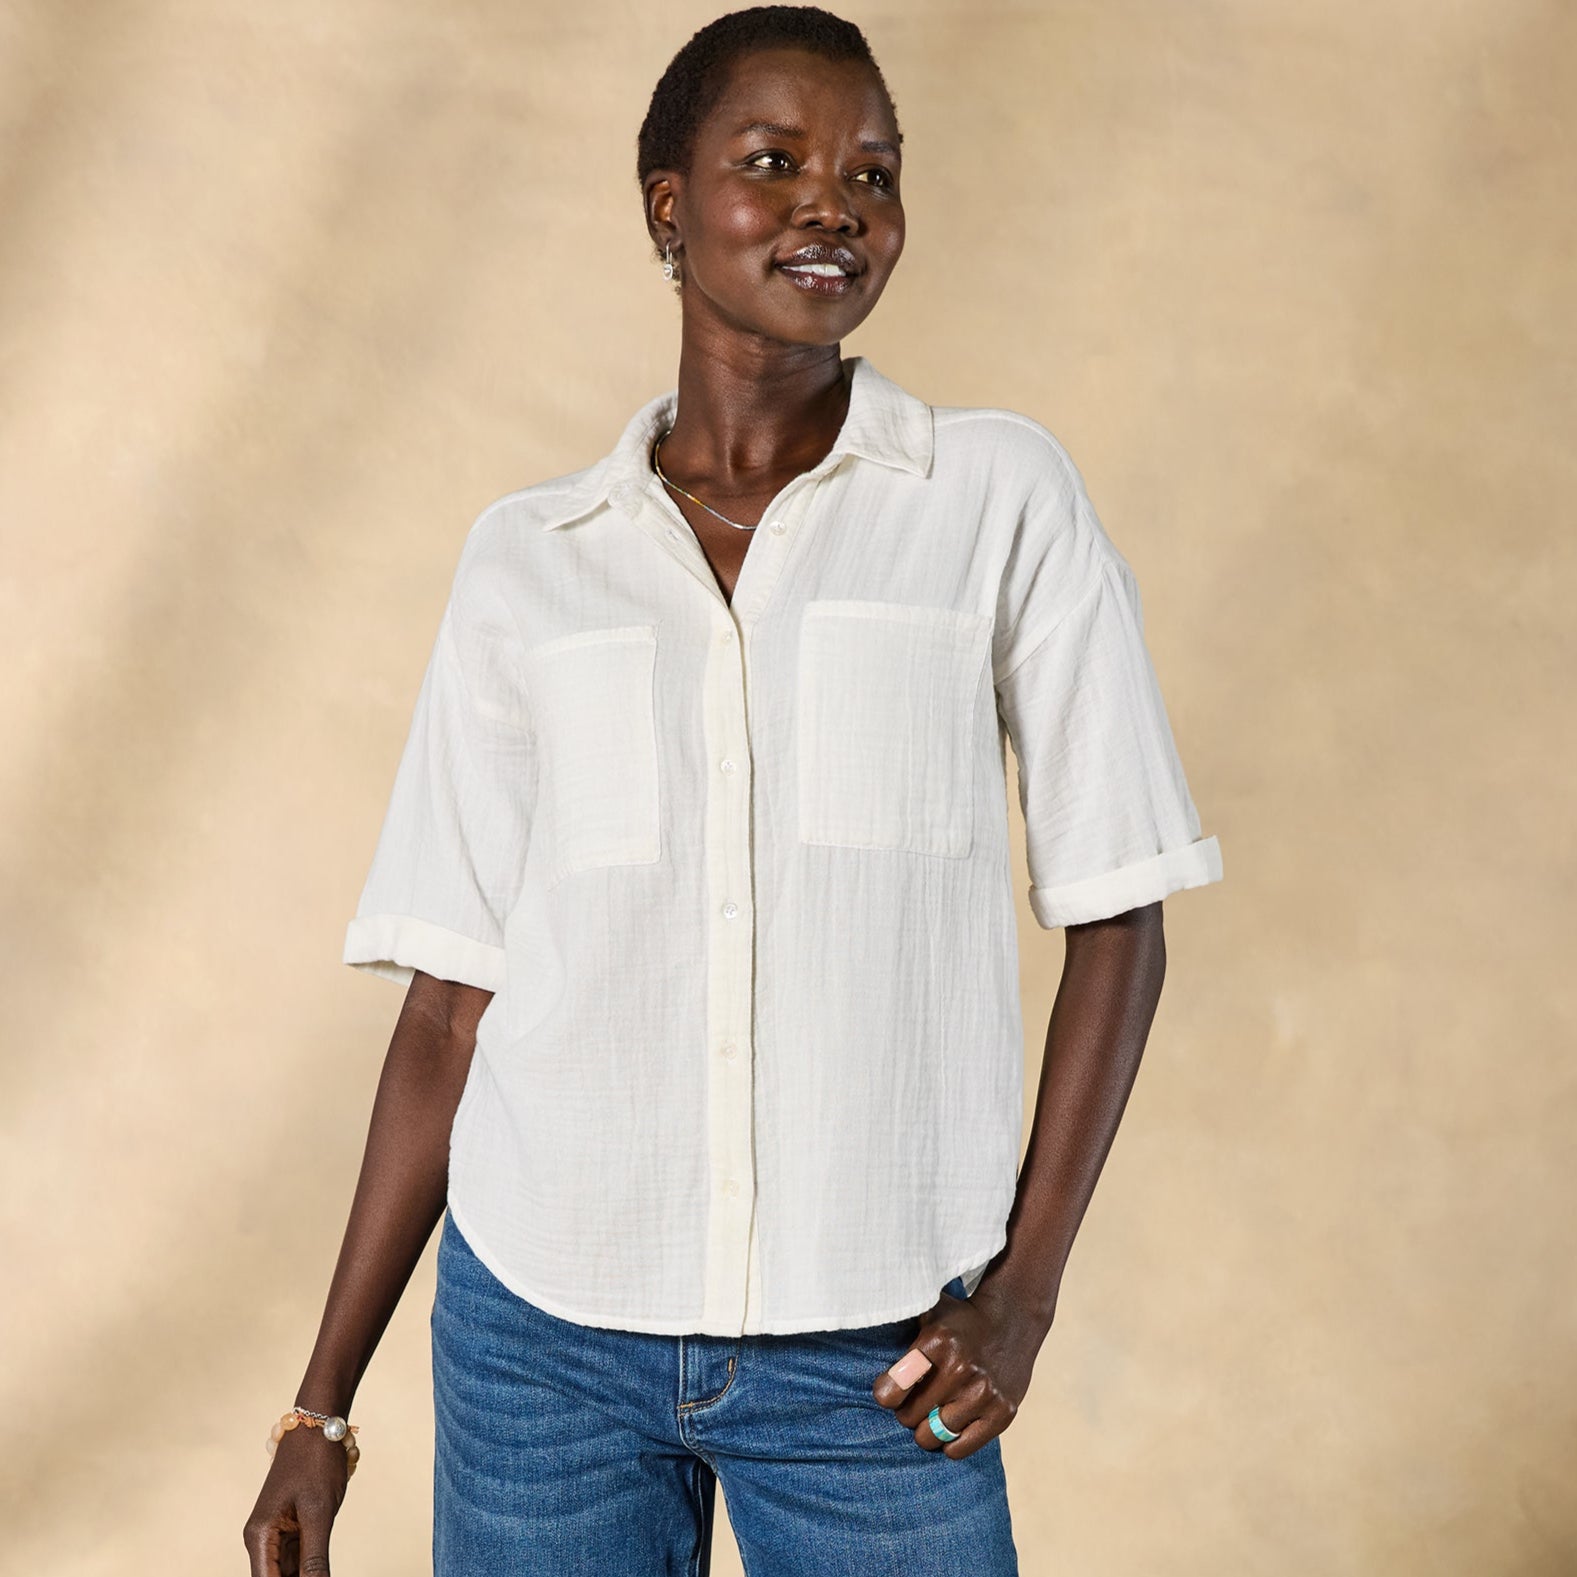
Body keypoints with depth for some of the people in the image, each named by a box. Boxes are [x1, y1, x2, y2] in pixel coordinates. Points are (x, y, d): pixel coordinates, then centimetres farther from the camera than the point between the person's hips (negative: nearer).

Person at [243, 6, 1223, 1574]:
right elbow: (453, 1003, 6)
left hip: (873, 1361, -1)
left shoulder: (1000, 497, -1)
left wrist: (1023, 1286, -6)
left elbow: (1114, 919, 2)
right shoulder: (526, 557, 3)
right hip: (545, 1325, 1)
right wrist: (321, 1407, 5)